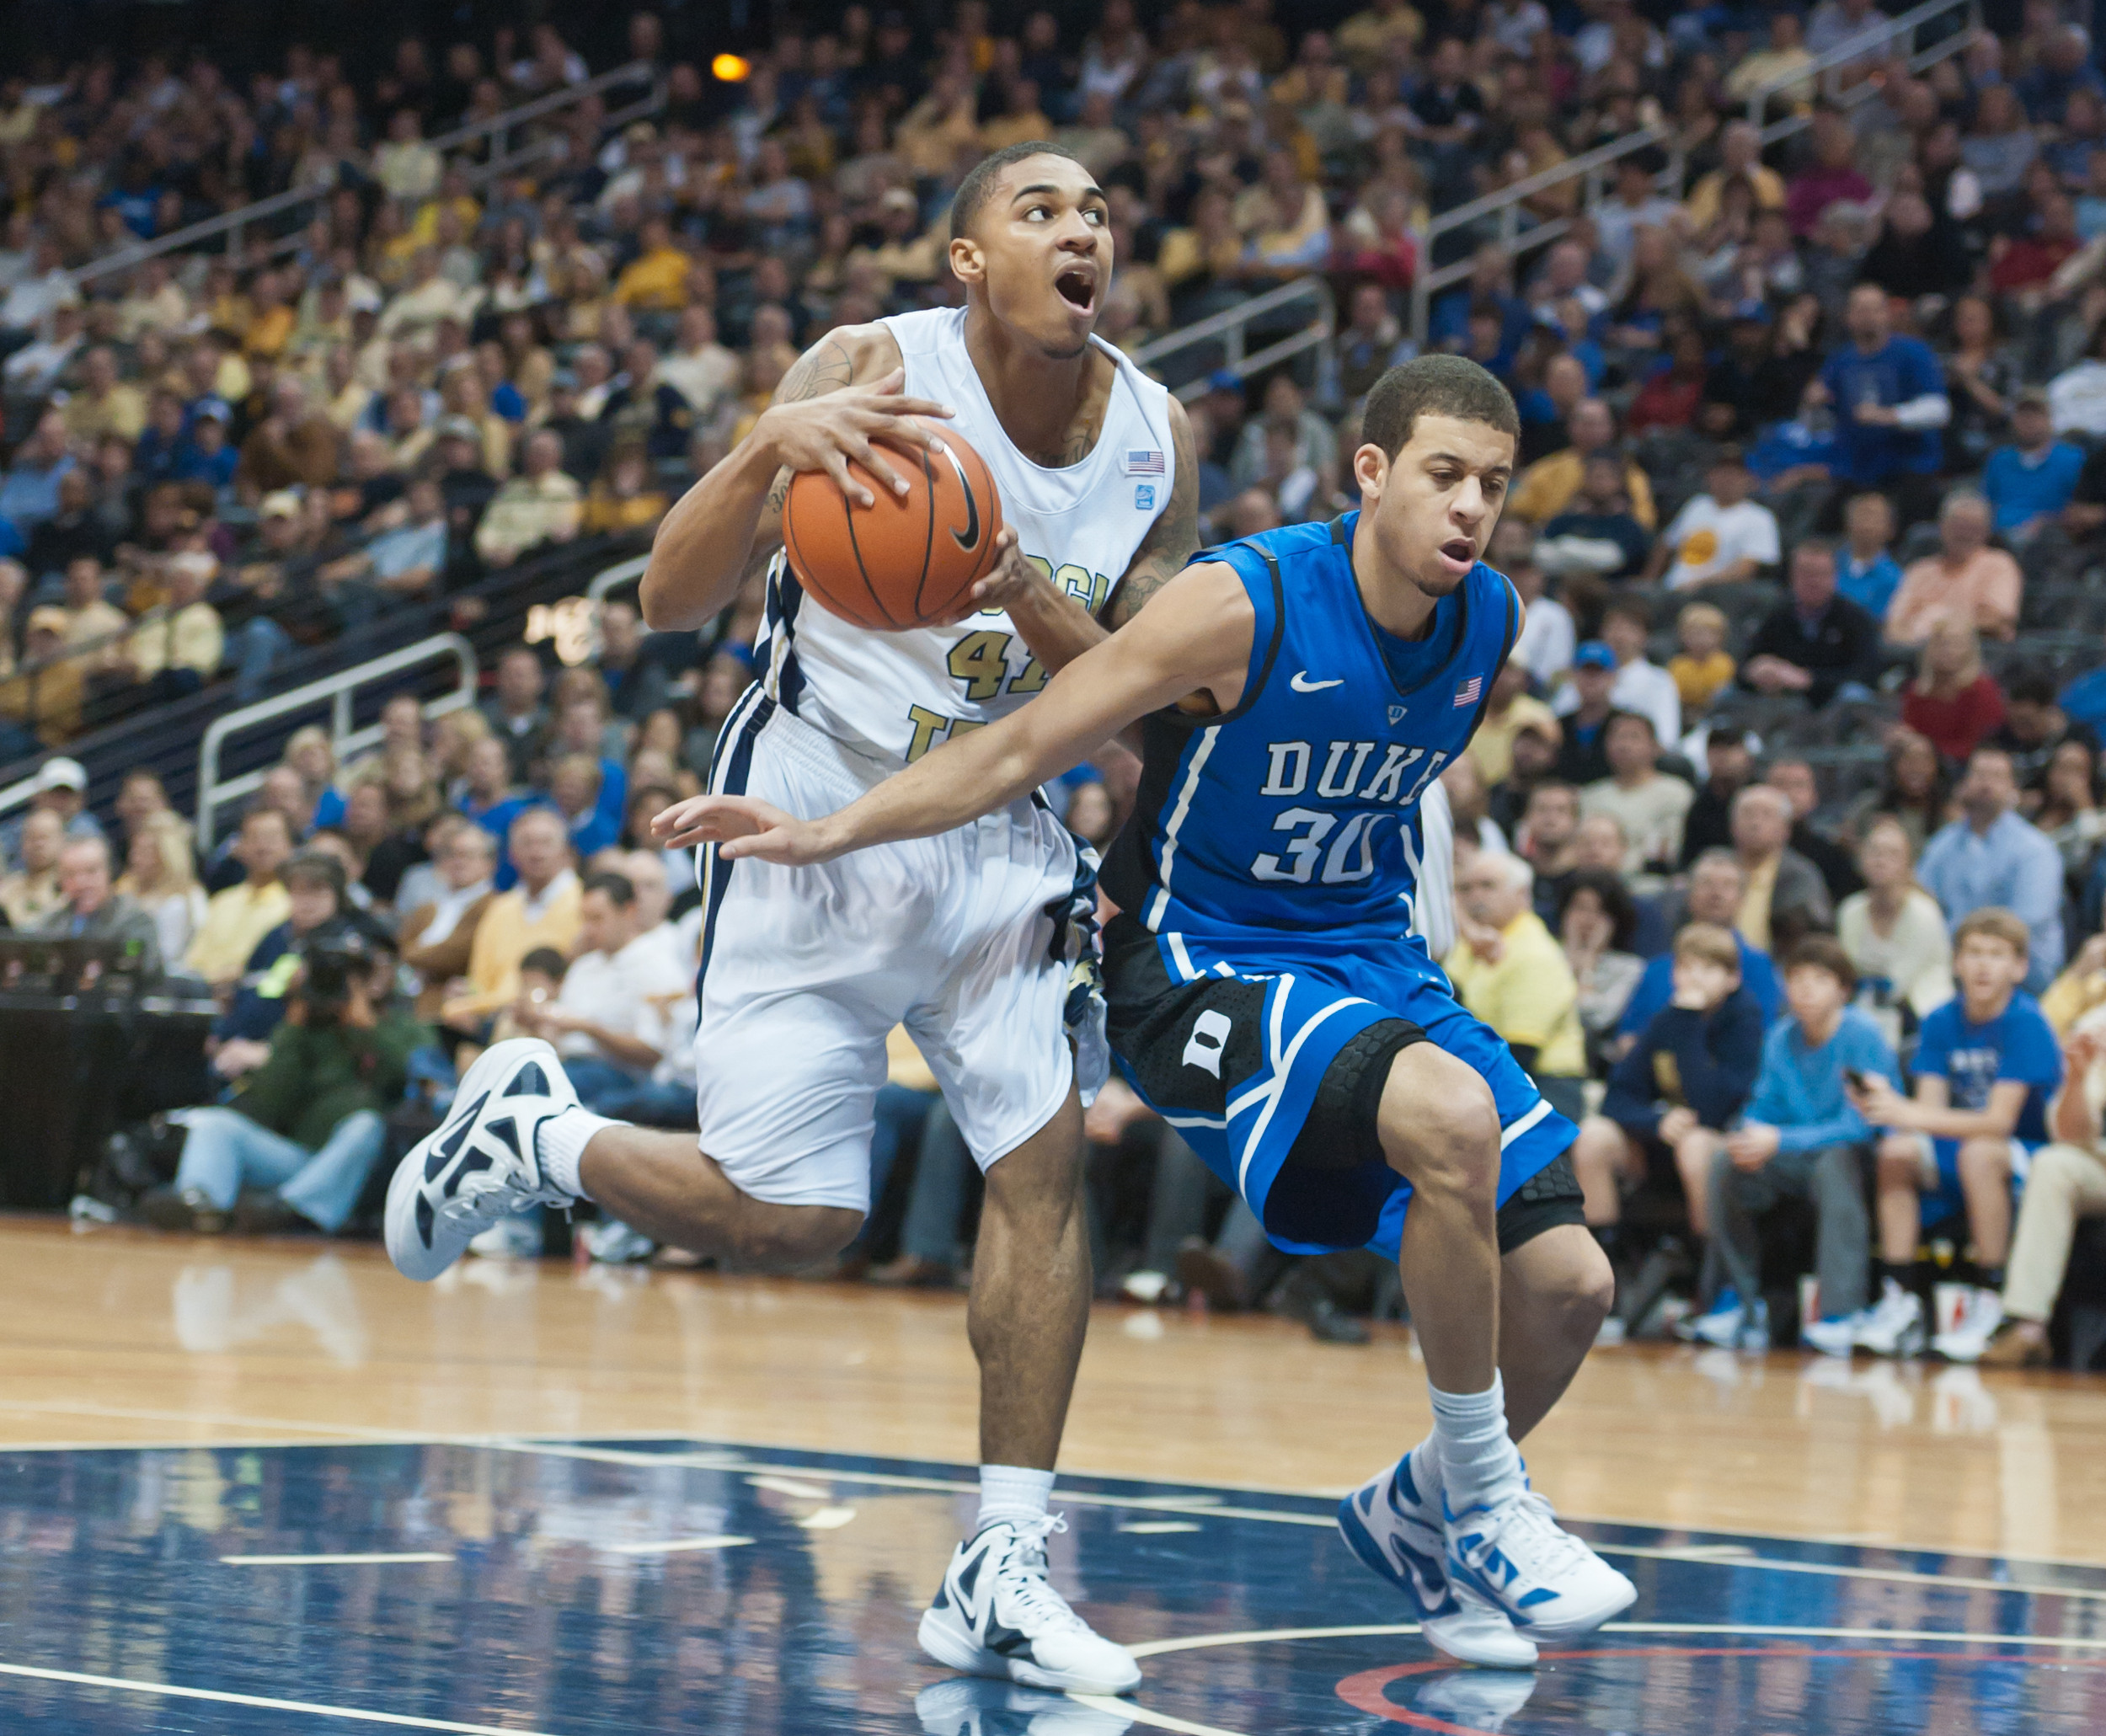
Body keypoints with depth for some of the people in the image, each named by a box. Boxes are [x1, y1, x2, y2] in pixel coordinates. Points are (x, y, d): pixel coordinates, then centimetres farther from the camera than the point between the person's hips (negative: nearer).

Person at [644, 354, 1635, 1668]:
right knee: (1452, 1115, -35)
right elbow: (1024, 749, -17)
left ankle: (1421, 1512, 26)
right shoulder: (1246, 605, -21)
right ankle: (1488, 1511, -17)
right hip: (1203, 969, -7)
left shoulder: (1493, 625, -3)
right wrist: (829, 834, -25)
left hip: (1372, 961, 7)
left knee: (1569, 1283, -4)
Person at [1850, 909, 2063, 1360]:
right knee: (1896, 1150, -21)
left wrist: (1910, 1115, -30)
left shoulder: (2026, 1023, -16)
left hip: (2031, 1155, -5)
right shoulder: (1942, 1022, 2)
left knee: (1978, 1153, -36)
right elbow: (1931, 1109, -4)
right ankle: (1898, 1300, -17)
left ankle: (1990, 1301, -27)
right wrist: (1886, 1103, -27)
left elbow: (1999, 1121, -22)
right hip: (1957, 1157, 5)